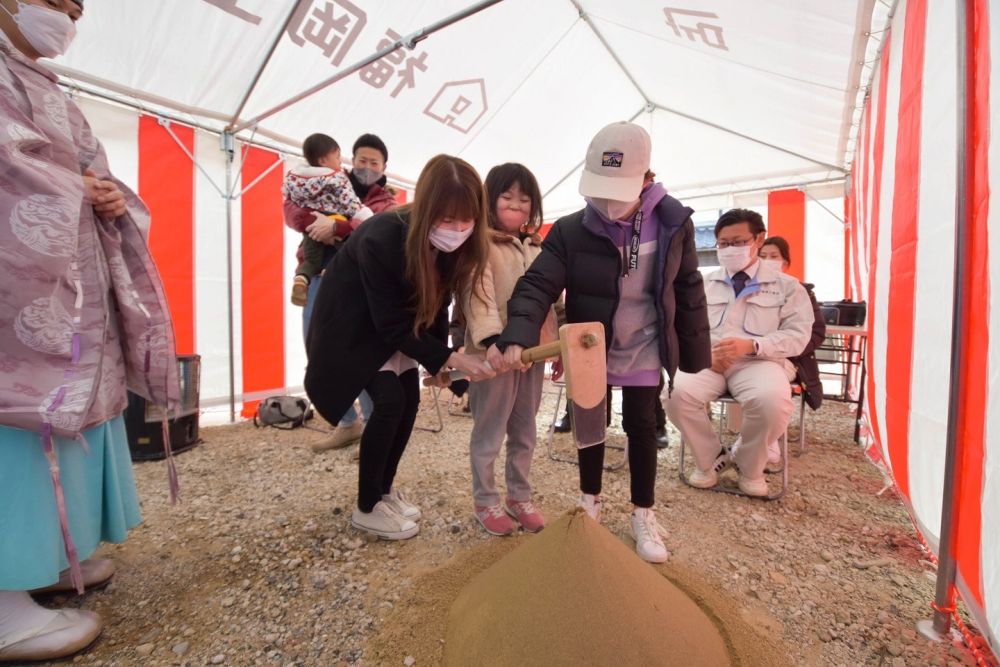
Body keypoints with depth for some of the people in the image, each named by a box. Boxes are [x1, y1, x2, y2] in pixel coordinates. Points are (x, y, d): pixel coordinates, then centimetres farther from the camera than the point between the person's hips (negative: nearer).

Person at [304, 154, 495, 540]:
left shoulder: (449, 243, -17)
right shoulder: (381, 240, -35)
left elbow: (436, 301, -3)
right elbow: (391, 325, -29)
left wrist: (438, 358, -5)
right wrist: (450, 359, -30)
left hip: (397, 322, 6)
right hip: (355, 322, -6)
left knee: (409, 400, 2)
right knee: (390, 401, -15)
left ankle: (385, 490, 23)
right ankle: (367, 507, 5)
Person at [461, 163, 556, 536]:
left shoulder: (536, 247, 16)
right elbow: (477, 294, -20)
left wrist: (557, 345, 16)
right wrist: (492, 340, -33)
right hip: (495, 352, -6)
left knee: (525, 432, 16)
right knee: (490, 432, 7)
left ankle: (519, 498, 33)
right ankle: (485, 502, 26)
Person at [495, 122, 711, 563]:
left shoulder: (672, 224, -11)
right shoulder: (570, 231, -17)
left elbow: (688, 291, -2)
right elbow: (537, 286, -22)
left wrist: (695, 352, 1)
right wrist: (517, 339, -39)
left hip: (643, 352, 1)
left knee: (641, 427, 12)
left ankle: (643, 515, 32)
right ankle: (590, 502, 38)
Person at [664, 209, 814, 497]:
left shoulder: (786, 286, 12)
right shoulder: (704, 283, 18)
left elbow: (797, 335, 1)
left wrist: (751, 345, -17)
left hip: (759, 362, -1)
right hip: (707, 360, 2)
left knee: (773, 400, -35)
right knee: (677, 392, -29)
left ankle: (749, 466, -1)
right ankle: (711, 457, 0)